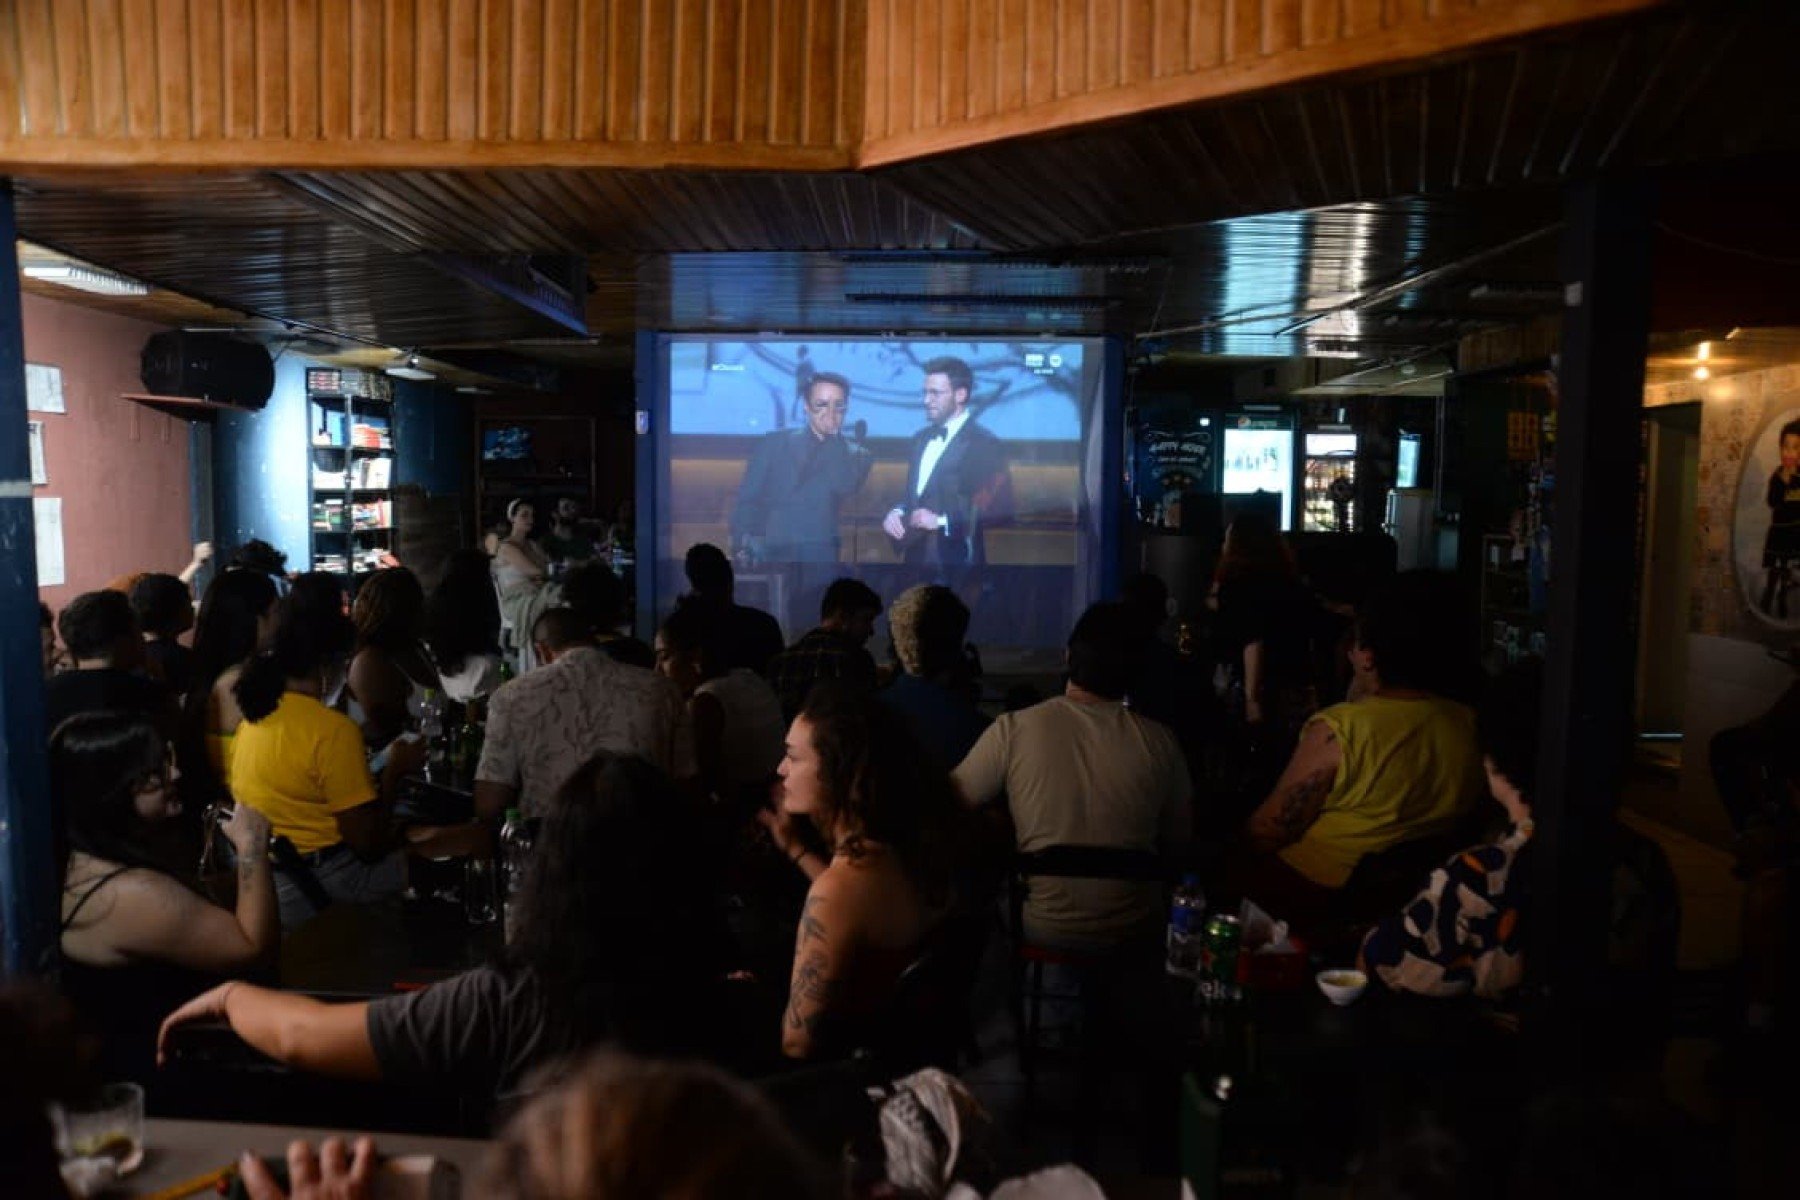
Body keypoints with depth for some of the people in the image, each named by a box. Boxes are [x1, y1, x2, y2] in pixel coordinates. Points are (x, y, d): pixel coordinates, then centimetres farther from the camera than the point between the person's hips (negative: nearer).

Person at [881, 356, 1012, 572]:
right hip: (916, 558, 7)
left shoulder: (985, 445, -10)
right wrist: (897, 512, -2)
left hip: (955, 562, -7)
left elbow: (1000, 509, -15)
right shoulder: (921, 439, 15)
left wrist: (941, 521, -19)